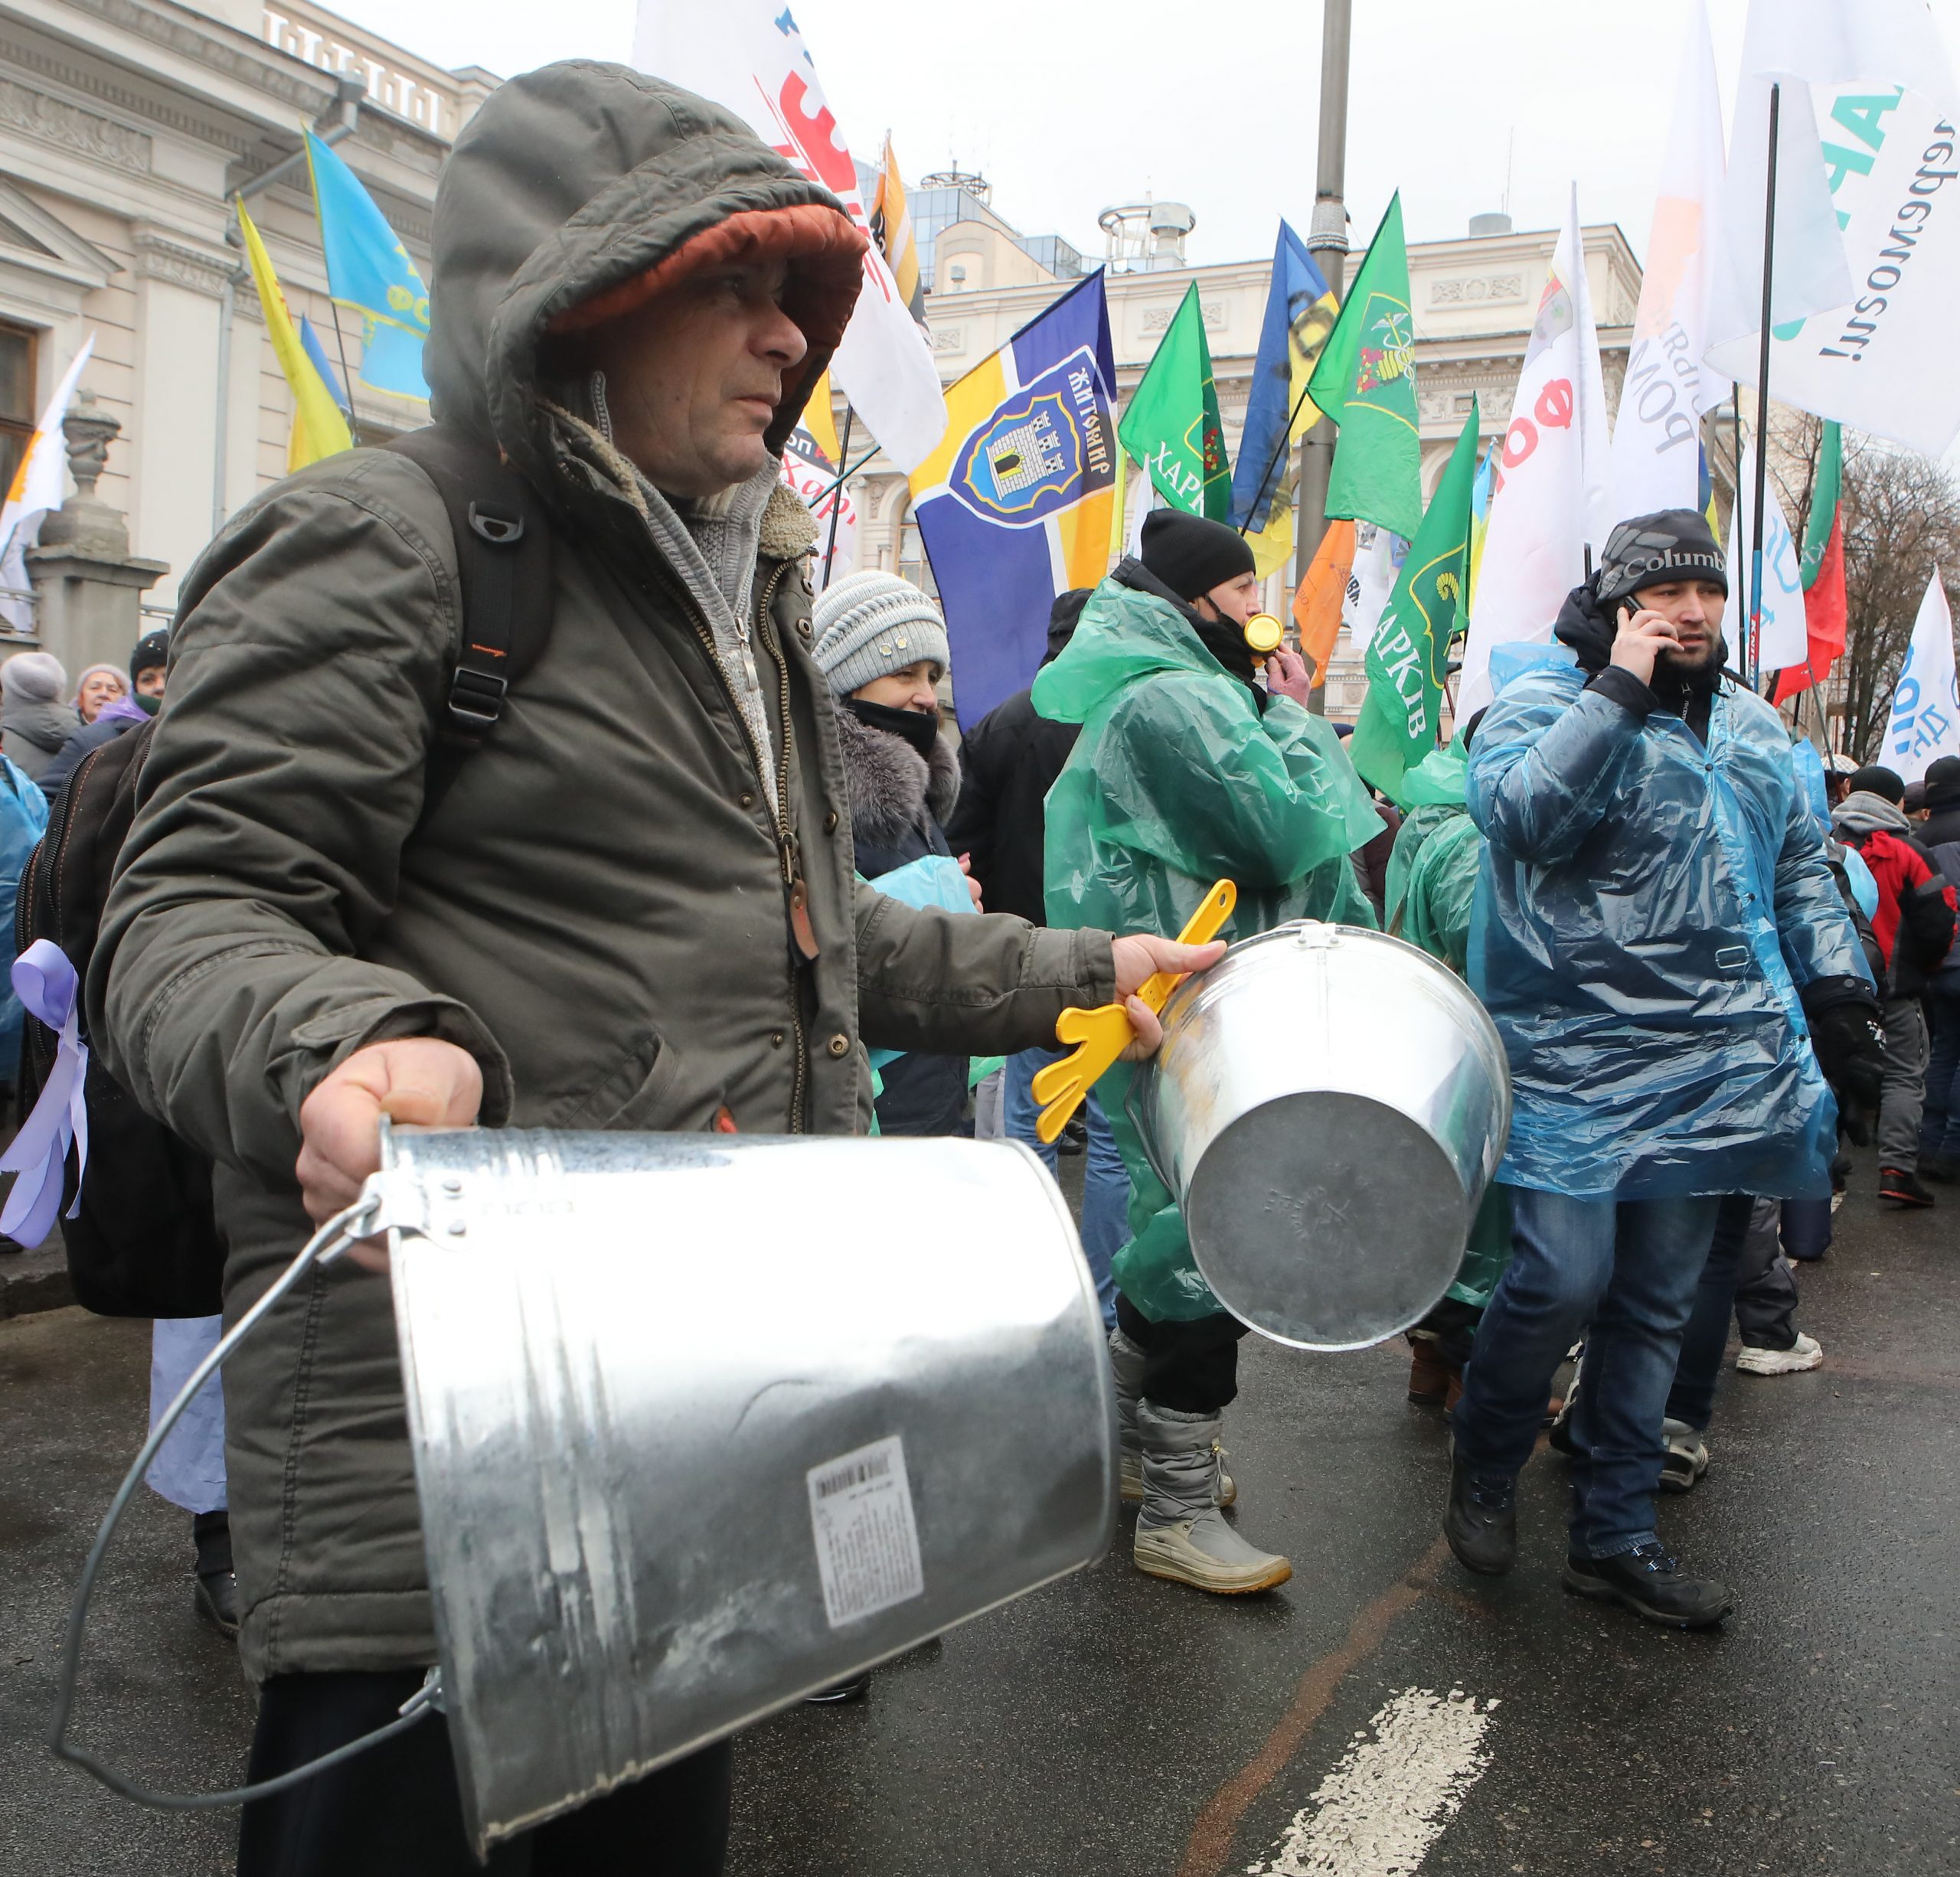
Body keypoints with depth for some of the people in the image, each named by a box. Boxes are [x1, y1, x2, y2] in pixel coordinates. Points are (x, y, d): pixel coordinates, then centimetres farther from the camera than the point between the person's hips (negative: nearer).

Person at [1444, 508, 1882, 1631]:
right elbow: (1518, 813, -23)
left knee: (1658, 1302, 9)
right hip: (1574, 1055, -6)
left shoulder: (1752, 728, 17)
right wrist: (1620, 688, -18)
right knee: (1562, 1279, -13)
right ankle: (1486, 1470, 16)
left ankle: (1615, 1536, 21)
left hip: (1710, 1062, 6)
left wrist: (1838, 983, 16)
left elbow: (1800, 866, 26)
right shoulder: (1545, 701, -2)